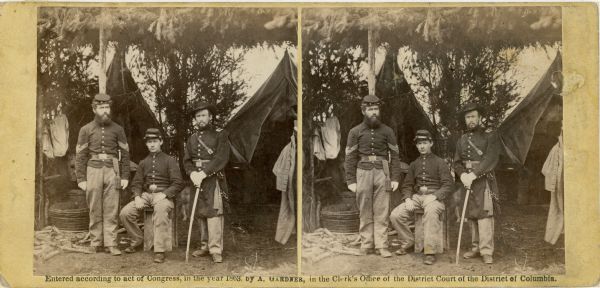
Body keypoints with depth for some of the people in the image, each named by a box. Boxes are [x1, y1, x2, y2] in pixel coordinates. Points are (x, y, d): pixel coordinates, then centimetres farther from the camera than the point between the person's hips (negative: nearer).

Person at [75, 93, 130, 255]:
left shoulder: (117, 129, 7)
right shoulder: (86, 130, 5)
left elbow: (125, 154, 8)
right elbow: (80, 156, 3)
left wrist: (125, 177, 2)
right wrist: (81, 179, -3)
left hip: (112, 171, 0)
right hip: (93, 171, 0)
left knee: (111, 210, -3)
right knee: (95, 210, 3)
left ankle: (111, 244, -1)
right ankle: (95, 243, 9)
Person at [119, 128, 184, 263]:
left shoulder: (170, 161, 4)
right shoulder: (143, 162, 18)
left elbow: (178, 183, -3)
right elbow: (136, 183, 14)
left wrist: (163, 194, -18)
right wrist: (137, 197, -7)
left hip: (164, 195, -5)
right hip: (146, 195, 5)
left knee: (161, 212, -38)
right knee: (125, 213, -17)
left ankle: (160, 251, -34)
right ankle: (137, 240, 7)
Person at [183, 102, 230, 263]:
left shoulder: (220, 136, 1)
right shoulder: (192, 139, 16)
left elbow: (221, 158, -11)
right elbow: (186, 160, 11)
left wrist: (203, 173, -18)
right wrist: (192, 173, -11)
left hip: (213, 180, -5)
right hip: (196, 179, 5)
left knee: (214, 213, -12)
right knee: (200, 214, 6)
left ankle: (216, 250, -13)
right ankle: (205, 247, 14)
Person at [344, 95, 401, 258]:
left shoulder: (387, 131, 7)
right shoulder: (355, 132, 5)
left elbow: (394, 156, 6)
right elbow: (350, 157, 2)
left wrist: (395, 178, -2)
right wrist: (351, 181, -4)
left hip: (382, 173, 0)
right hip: (363, 173, 0)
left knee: (382, 212, -2)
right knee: (365, 212, 3)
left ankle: (381, 246, 0)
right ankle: (366, 245, 9)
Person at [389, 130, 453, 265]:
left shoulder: (440, 162, 4)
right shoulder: (414, 164, 18)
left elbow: (448, 184, -4)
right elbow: (407, 185, 17)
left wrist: (434, 197, -18)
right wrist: (407, 199, -4)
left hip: (434, 196, -5)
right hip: (416, 196, 5)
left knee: (431, 213, -40)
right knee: (395, 215, -17)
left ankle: (430, 251, -35)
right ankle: (407, 242, 6)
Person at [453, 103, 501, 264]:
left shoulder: (490, 137, 0)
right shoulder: (462, 140, 16)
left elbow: (491, 159, -12)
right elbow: (457, 162, 12)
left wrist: (473, 175, -20)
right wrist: (462, 175, -10)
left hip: (483, 181, -5)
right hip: (467, 180, 5)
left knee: (484, 214, -13)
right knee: (470, 216, 6)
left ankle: (487, 251, -14)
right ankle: (476, 248, 14)